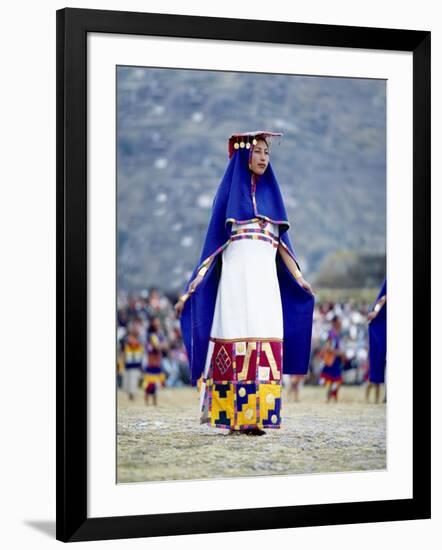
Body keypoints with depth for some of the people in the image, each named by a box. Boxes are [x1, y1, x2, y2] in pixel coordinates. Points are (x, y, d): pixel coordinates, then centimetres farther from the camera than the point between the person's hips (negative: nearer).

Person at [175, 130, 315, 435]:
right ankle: (235, 417, -4)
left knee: (264, 349, -4)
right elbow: (213, 243, 5)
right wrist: (191, 288, -2)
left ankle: (257, 416, -4)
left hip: (266, 280, 4)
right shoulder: (229, 193, 7)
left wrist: (299, 278, 3)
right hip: (236, 277, -3)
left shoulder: (271, 194, 18)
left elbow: (282, 244, 15)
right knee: (235, 347, -7)